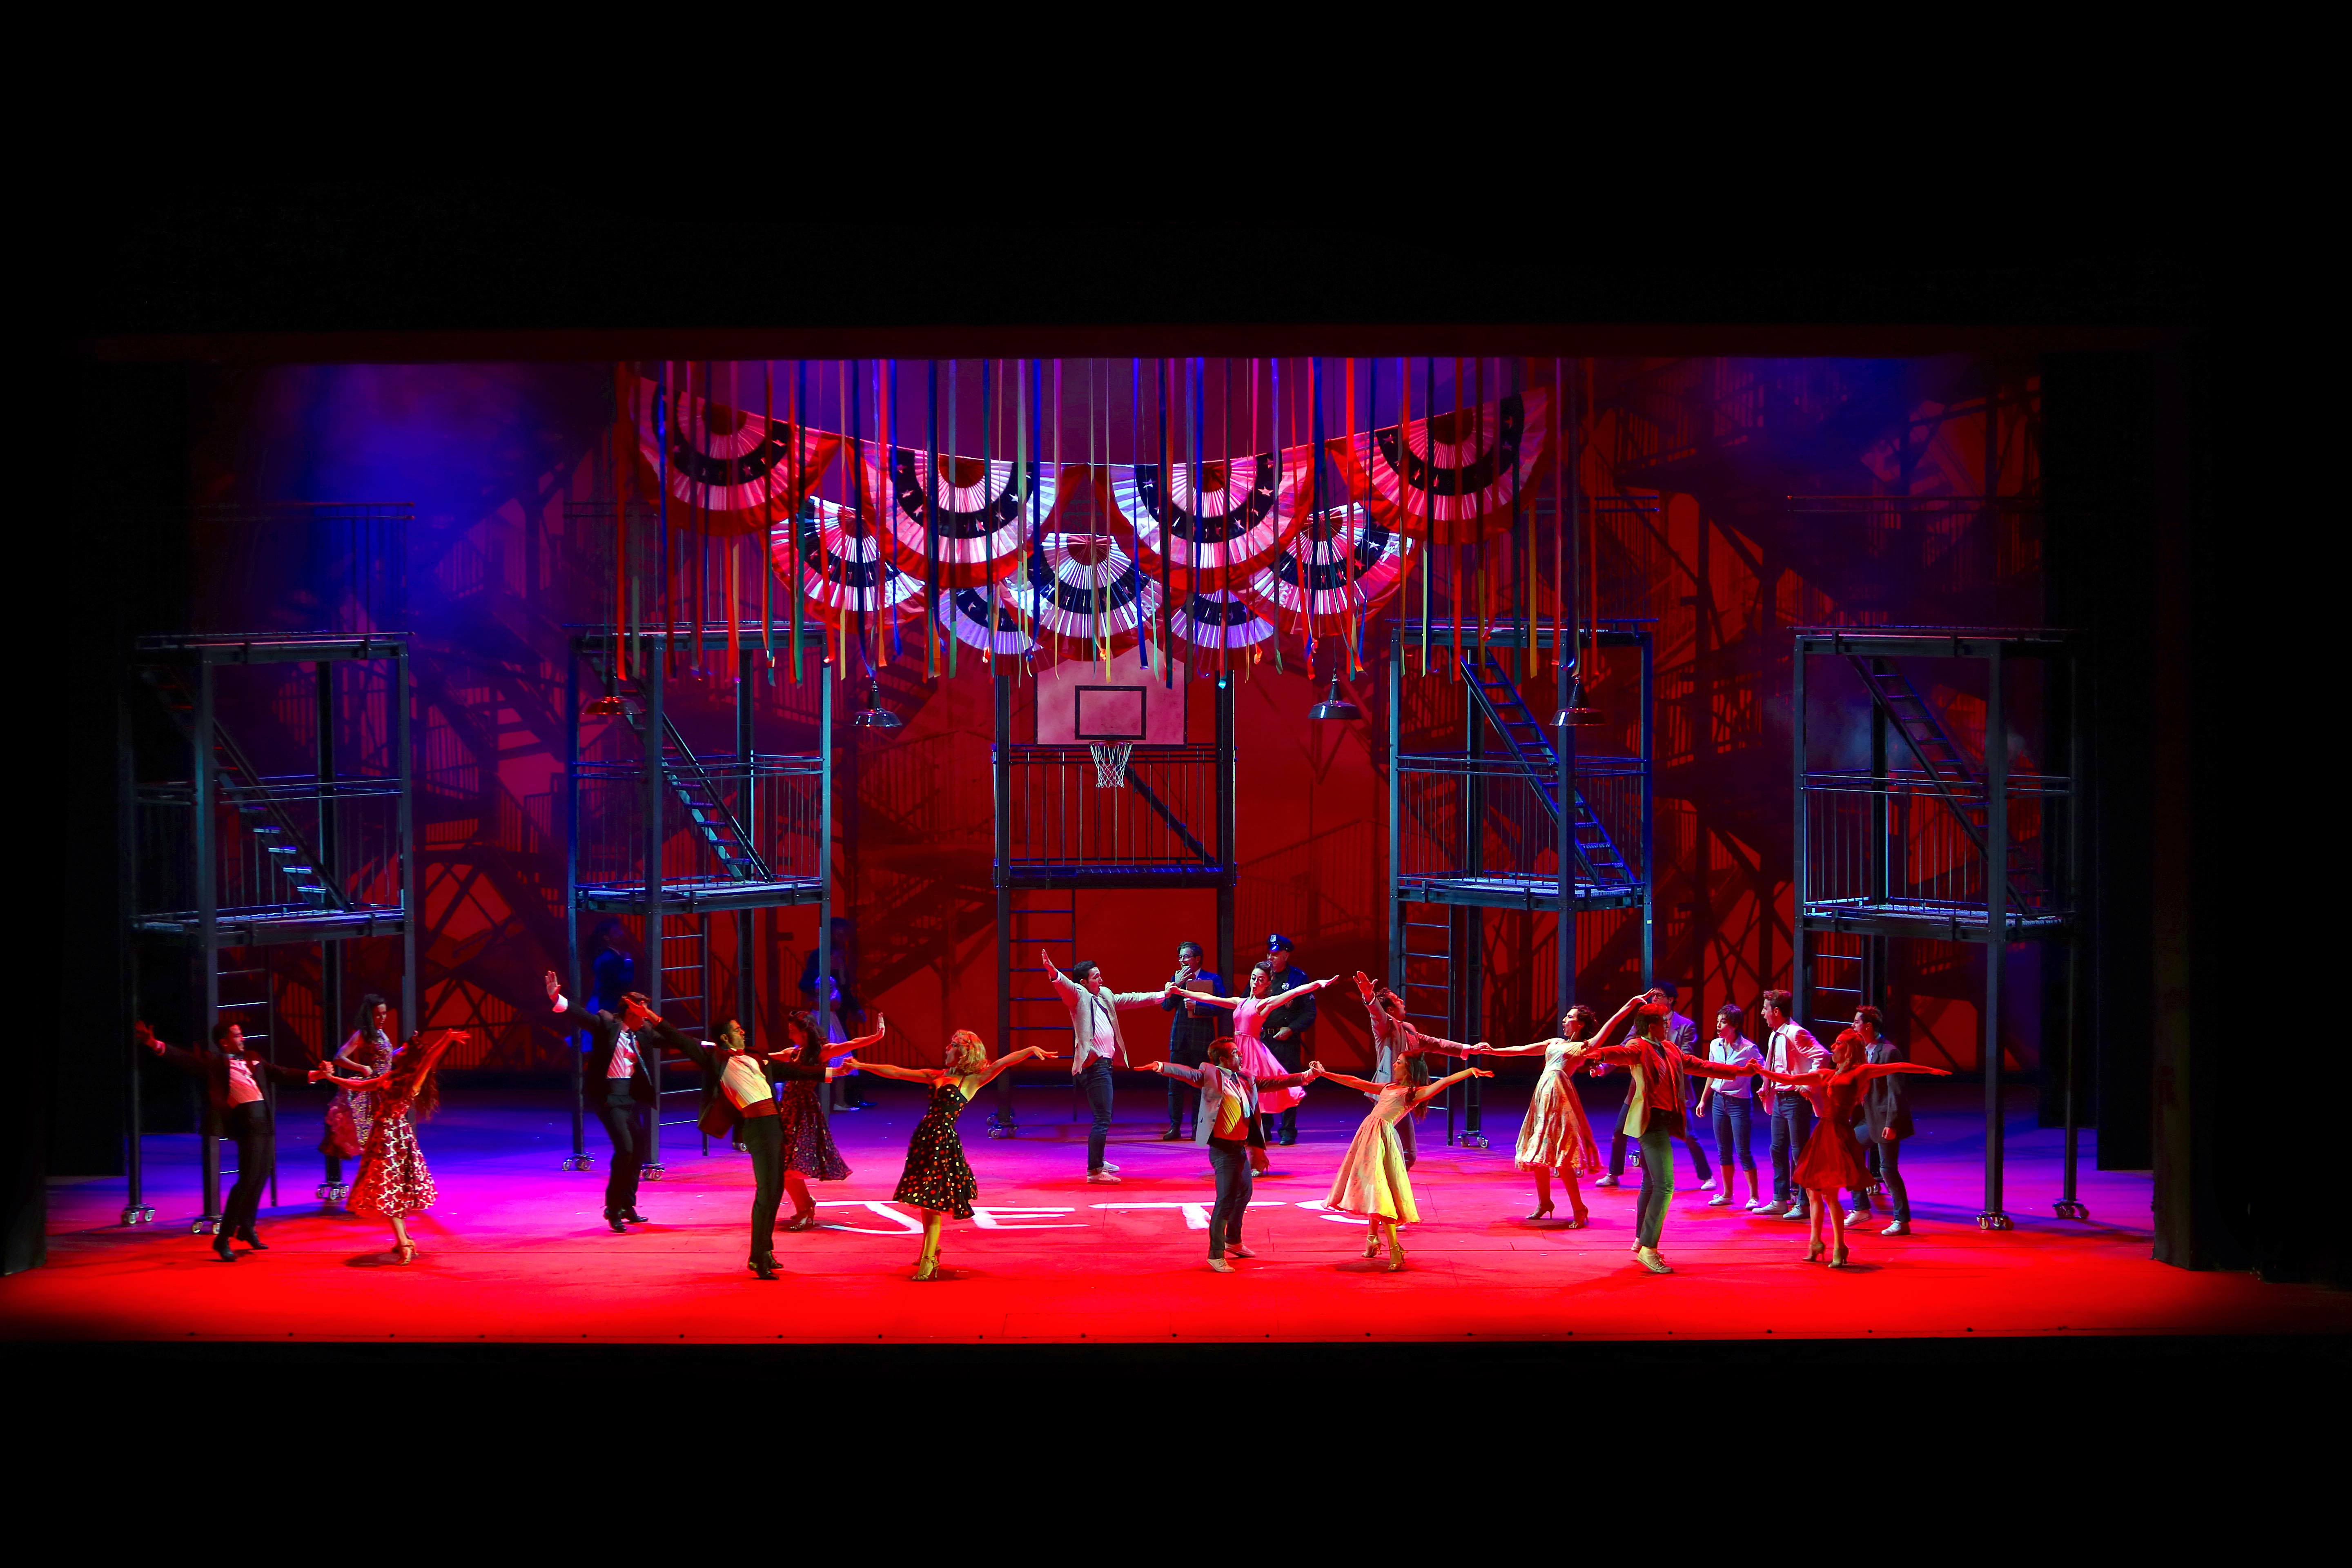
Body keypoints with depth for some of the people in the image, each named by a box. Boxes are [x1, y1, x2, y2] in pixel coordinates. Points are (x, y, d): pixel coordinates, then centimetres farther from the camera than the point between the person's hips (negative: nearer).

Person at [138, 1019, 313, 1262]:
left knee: (261, 1177, 14)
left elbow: (281, 1074, 22)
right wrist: (156, 1045, -21)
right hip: (248, 1122, -7)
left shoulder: (253, 1061, 20)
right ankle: (223, 1239, -6)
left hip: (267, 1123, 7)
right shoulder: (213, 1062, 2)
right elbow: (186, 1060, -8)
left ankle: (247, 1228, 32)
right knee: (247, 1179, -12)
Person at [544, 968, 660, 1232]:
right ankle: (613, 1209, -3)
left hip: (631, 1096, 8)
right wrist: (557, 998, -38)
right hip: (609, 1094, -8)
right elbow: (579, 1015, -24)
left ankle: (627, 1206, 26)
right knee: (625, 1148, -16)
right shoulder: (607, 1023, -10)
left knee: (639, 1149, 11)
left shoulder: (642, 1031, 8)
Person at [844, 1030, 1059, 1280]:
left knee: (933, 1199, -9)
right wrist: (860, 1066, 23)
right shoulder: (937, 1076, 16)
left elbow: (999, 1064, -13)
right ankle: (931, 1250, 28)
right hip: (924, 1138, 6)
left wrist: (1031, 1050, -27)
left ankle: (928, 1260, -8)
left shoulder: (973, 1080, 1)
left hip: (944, 1142, -6)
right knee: (925, 1199, 12)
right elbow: (896, 1072, 20)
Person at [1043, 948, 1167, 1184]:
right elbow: (1066, 985, -28)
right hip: (1094, 1065, -10)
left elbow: (1131, 999, 27)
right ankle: (1094, 1171, -12)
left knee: (1103, 1117, 22)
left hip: (1105, 1063, 10)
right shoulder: (1079, 995, -8)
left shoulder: (1105, 995, 17)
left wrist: (1163, 994, 31)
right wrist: (1053, 971, -49)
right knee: (1103, 1119, -13)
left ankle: (1099, 1162, 36)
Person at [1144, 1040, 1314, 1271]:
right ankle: (1216, 1254, -5)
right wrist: (1161, 1067, -41)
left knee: (1245, 1192, 25)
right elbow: (1189, 1074, -23)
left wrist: (1306, 1077, 20)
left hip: (1240, 1147, 9)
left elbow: (1272, 1082, 20)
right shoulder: (1211, 1075, -9)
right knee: (1226, 1200, -11)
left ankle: (1233, 1241, 45)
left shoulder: (1245, 1080, 12)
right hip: (1223, 1148, -9)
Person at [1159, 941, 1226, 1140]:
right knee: (1175, 1084, 1)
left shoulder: (1213, 979, 0)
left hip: (1202, 1038, -3)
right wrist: (1177, 985, -8)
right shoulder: (1176, 978, 11)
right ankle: (1175, 1127, 6)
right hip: (1179, 1037, 3)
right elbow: (1166, 1006, 2)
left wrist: (1197, 1007, -17)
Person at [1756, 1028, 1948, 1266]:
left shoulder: (1860, 1072, 0)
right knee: (1814, 1190, 12)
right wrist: (1762, 1072, 16)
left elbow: (1897, 1067, -4)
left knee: (1829, 1193, -11)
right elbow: (1789, 1080, 20)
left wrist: (1930, 1070, -9)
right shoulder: (1825, 1075, 17)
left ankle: (1839, 1249, -8)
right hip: (1822, 1134, 7)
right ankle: (1815, 1242, 23)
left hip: (1839, 1134, -7)